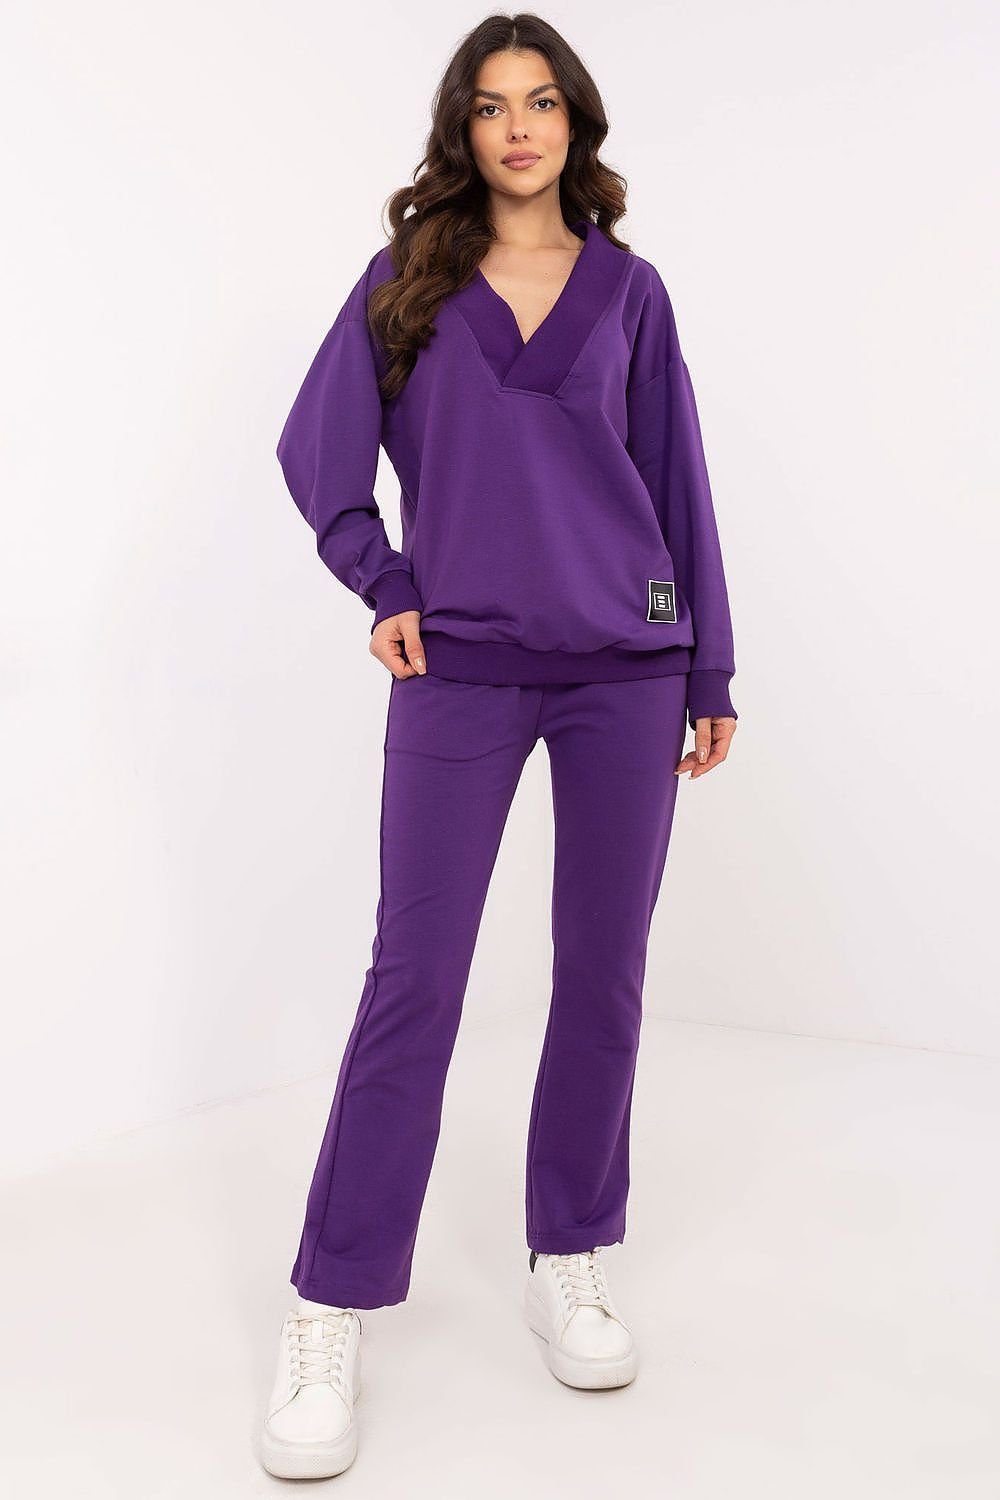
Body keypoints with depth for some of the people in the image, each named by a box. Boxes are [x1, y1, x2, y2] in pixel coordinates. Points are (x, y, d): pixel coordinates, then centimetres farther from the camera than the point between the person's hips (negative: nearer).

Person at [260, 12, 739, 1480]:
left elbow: (677, 482, 10)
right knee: (413, 979, -3)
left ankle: (571, 1263, 23)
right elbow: (318, 450, 11)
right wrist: (385, 590, 1)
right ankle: (332, 1314, 7)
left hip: (624, 670, 2)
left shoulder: (627, 288, 9)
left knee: (603, 972, 6)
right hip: (460, 672, -1)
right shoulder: (407, 281, 7)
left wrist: (710, 673, 8)